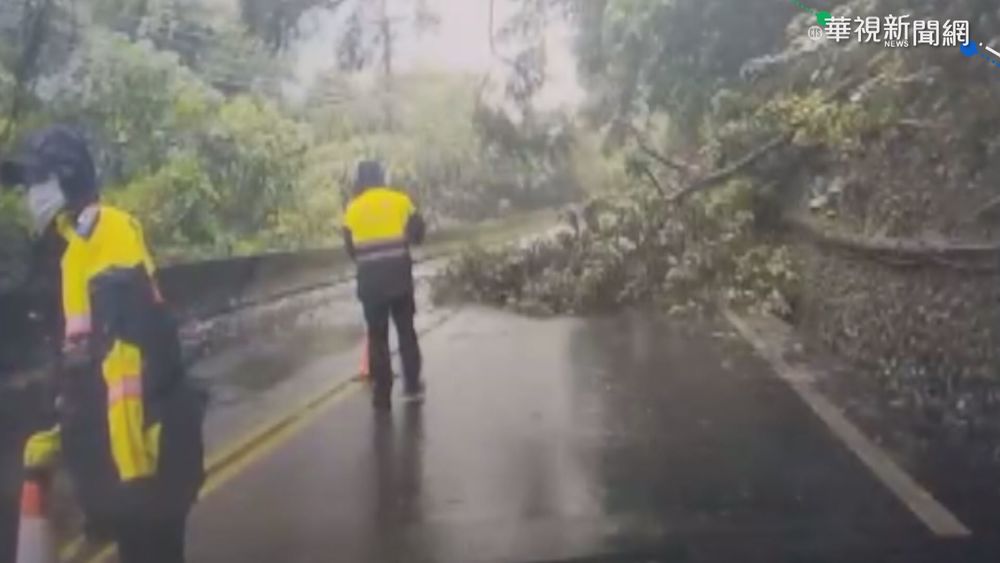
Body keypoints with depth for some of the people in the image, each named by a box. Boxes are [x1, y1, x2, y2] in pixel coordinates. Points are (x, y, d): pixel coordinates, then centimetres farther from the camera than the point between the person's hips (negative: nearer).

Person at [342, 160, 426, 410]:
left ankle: (382, 394, 6)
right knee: (406, 330, 15)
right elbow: (418, 233, 0)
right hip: (399, 275, 0)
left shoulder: (352, 209, 1)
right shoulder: (400, 200, 0)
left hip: (370, 279, 0)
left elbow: (350, 248, 4)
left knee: (377, 336, 7)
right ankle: (413, 386, 17)